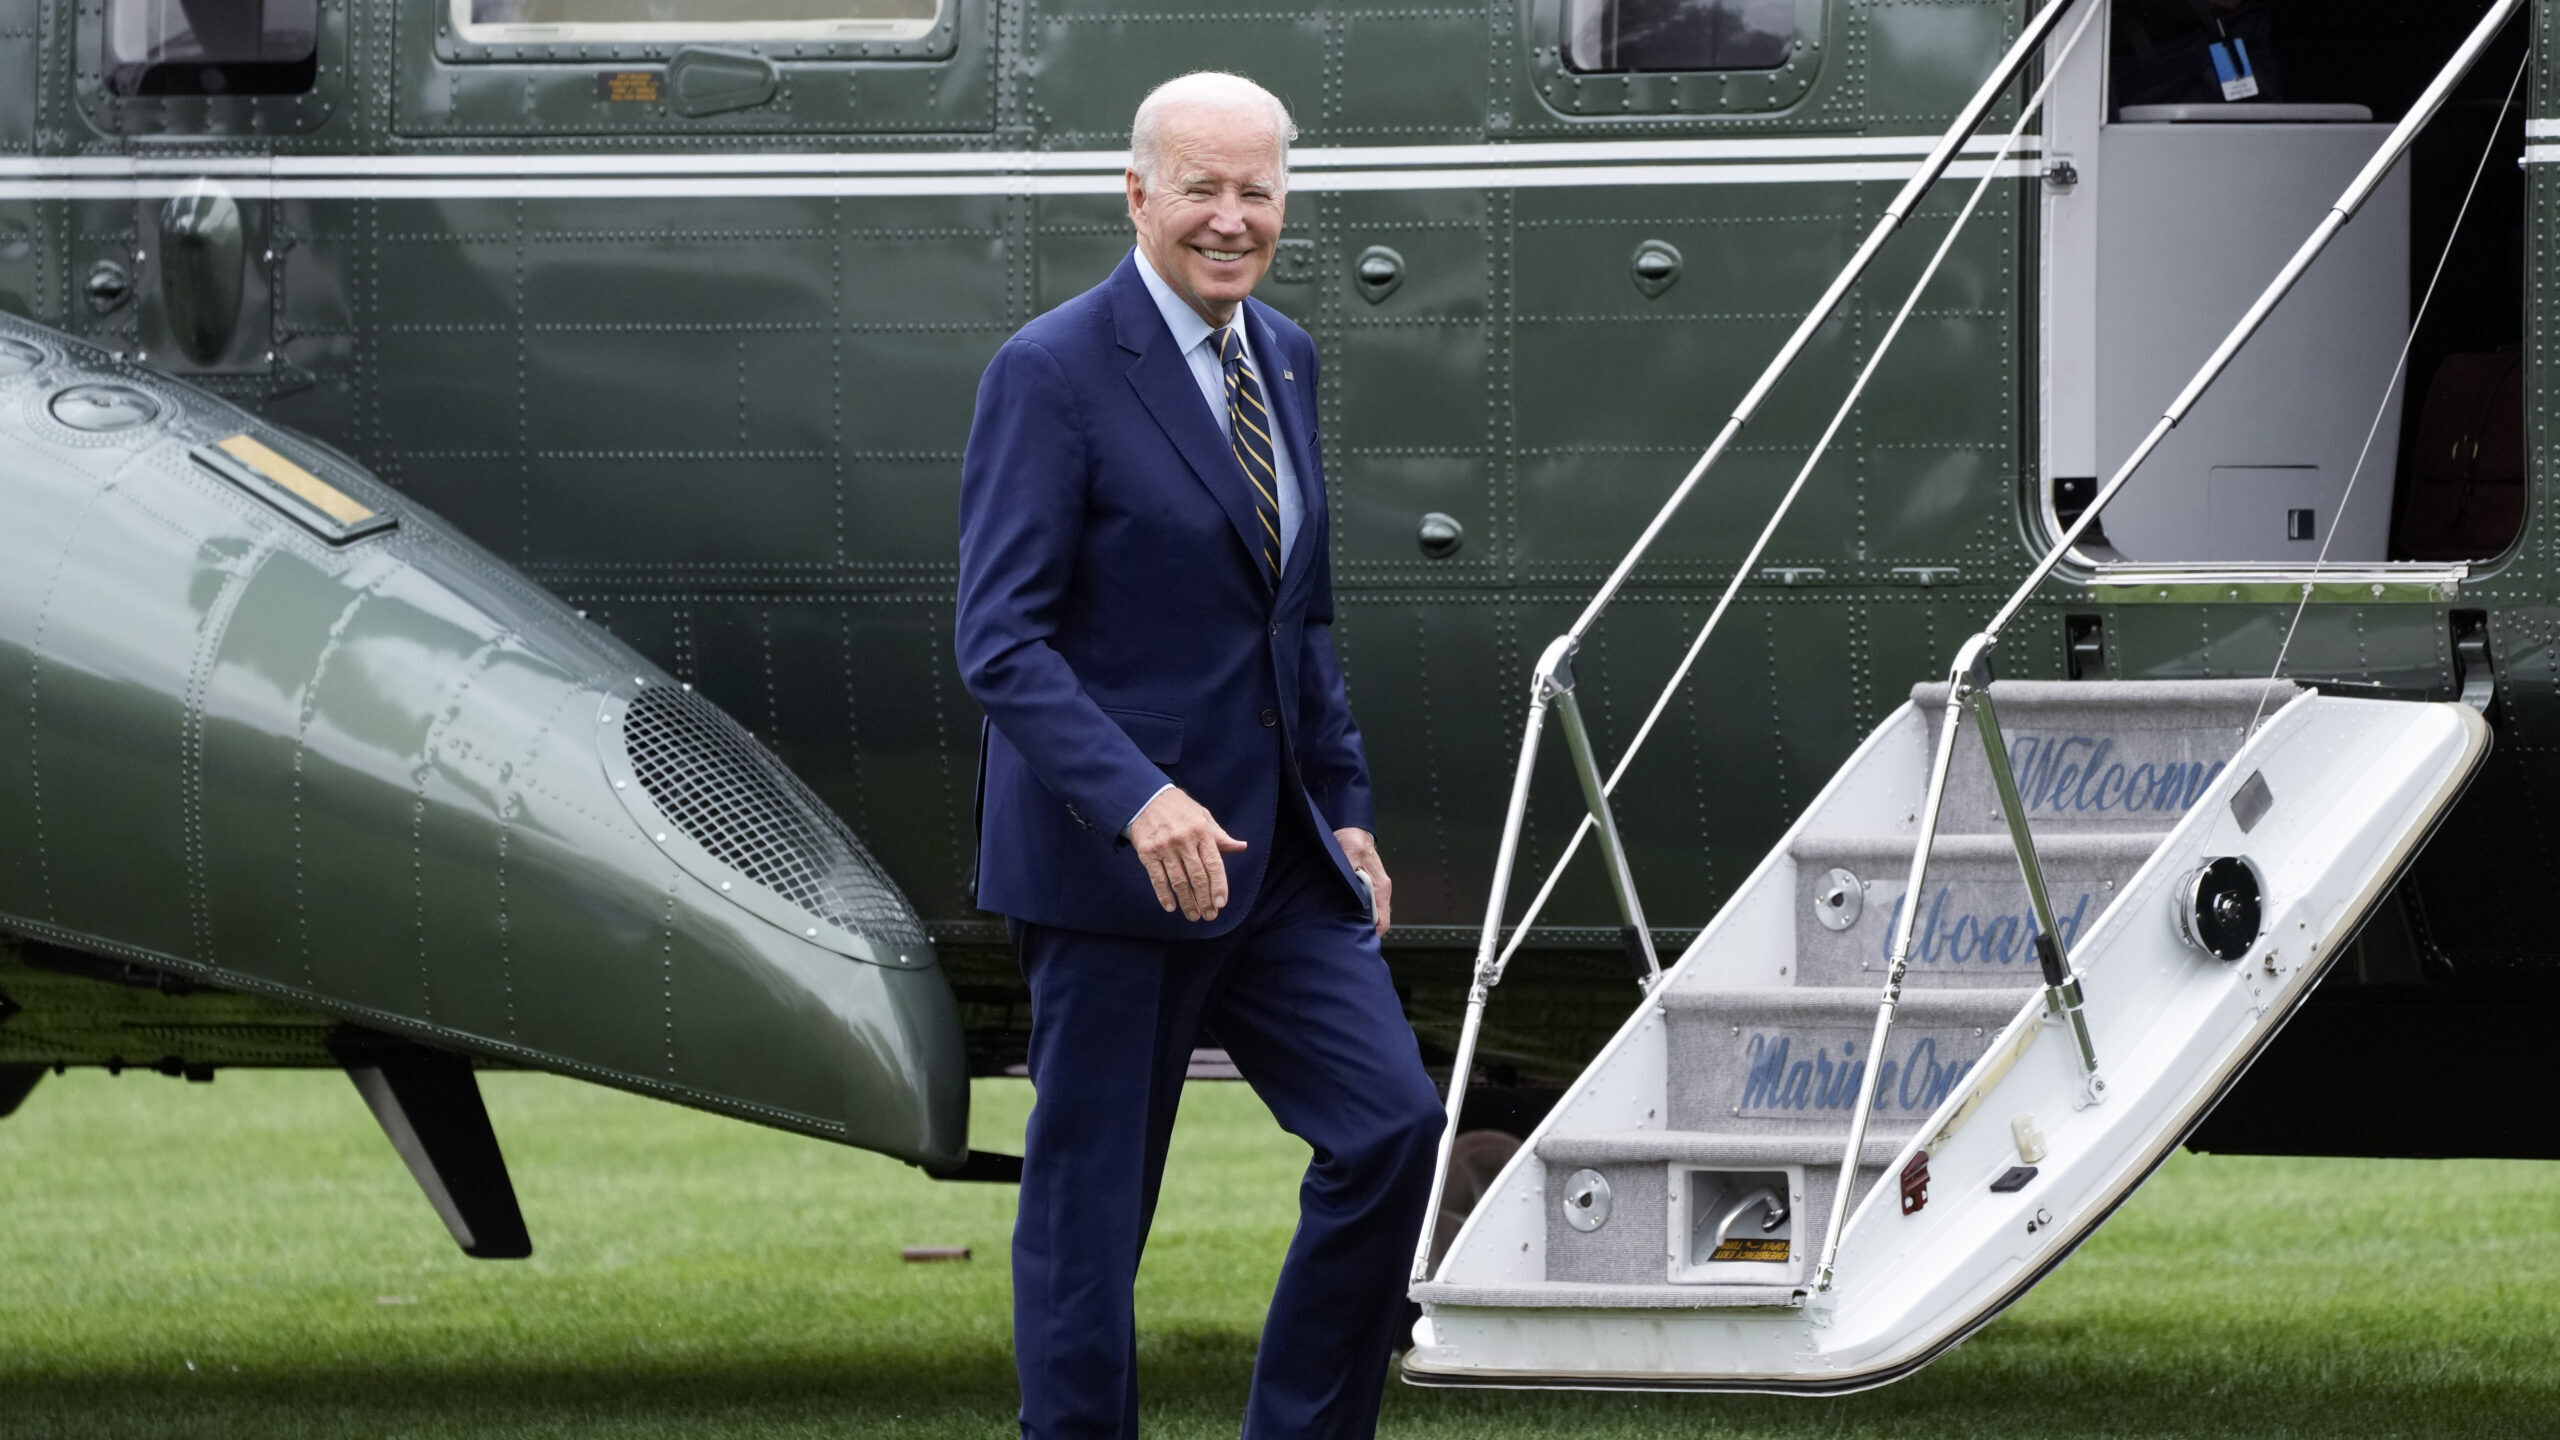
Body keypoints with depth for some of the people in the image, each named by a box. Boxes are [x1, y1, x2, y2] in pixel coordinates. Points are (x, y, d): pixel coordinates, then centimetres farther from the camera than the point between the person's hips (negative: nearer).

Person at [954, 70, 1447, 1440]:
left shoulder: (1283, 358, 12)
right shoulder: (1052, 374, -12)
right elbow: (999, 639, -18)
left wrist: (1344, 805, 16)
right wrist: (1138, 799, -29)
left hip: (1280, 860, 7)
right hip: (1112, 861, -7)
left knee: (1391, 1125, -2)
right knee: (1088, 1200, 0)